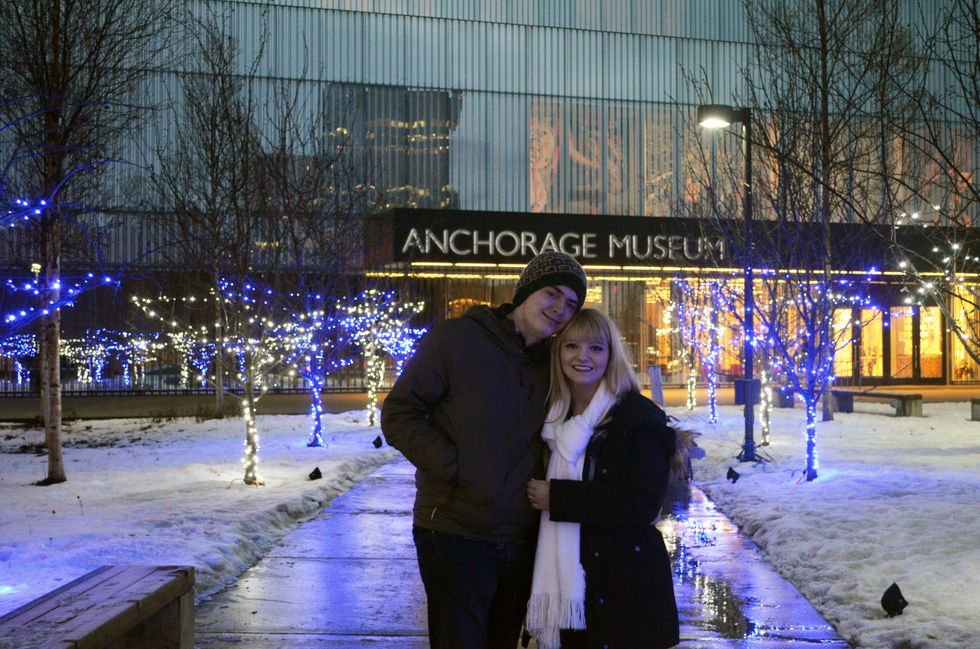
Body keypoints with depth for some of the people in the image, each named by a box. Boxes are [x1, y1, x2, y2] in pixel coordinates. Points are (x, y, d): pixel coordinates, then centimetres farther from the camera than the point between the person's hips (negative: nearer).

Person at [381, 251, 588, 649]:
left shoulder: (553, 362, 9)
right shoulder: (457, 338, -8)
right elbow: (399, 414, -9)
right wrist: (454, 470, -18)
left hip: (521, 542, 6)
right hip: (456, 538, -5)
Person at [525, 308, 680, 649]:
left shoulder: (640, 417, -8)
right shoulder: (553, 417, 9)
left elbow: (643, 505, -17)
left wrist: (557, 498, -17)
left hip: (624, 588, -5)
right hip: (565, 584, 5)